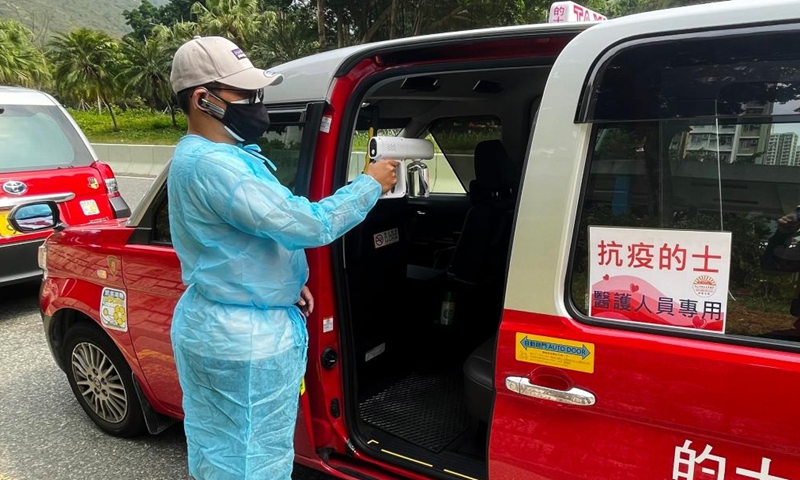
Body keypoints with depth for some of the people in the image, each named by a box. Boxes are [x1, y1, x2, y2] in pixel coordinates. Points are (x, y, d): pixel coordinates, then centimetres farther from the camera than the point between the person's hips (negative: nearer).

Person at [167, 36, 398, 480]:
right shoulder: (210, 164, -25)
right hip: (242, 341, -10)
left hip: (223, 328, 10)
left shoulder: (212, 154, 11)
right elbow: (306, 224, -28)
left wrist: (287, 282, 10)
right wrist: (371, 185, -14)